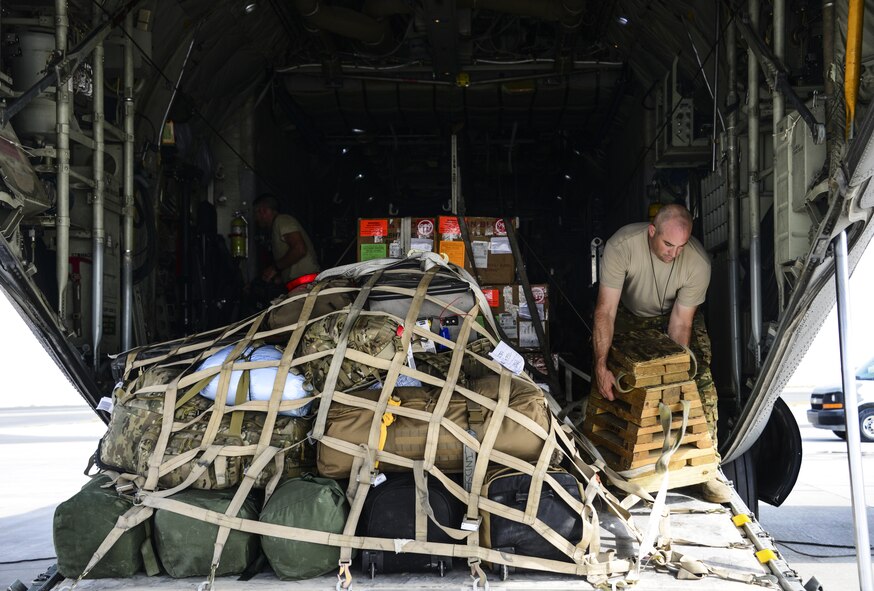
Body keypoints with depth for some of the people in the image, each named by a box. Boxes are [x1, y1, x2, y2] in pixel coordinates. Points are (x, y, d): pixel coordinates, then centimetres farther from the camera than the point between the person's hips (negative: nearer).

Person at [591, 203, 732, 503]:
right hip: (628, 313, 0)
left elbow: (681, 323, -24)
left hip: (676, 314, 0)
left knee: (702, 380, -15)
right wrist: (601, 366, -40)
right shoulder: (621, 245, -36)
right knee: (603, 383, -12)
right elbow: (606, 310, -35)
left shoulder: (698, 262, -33)